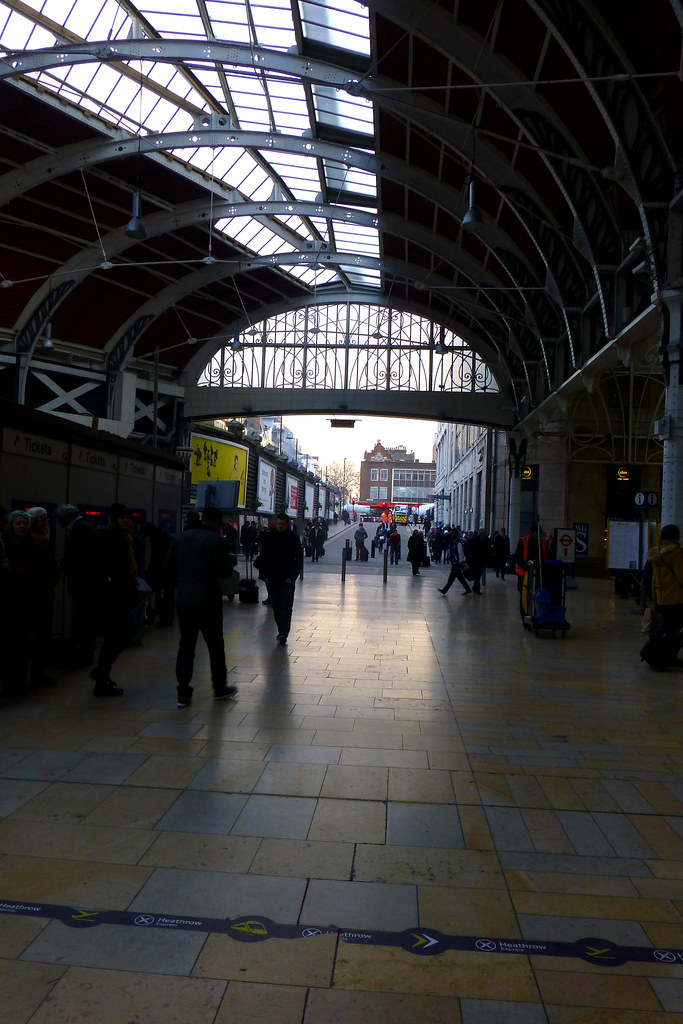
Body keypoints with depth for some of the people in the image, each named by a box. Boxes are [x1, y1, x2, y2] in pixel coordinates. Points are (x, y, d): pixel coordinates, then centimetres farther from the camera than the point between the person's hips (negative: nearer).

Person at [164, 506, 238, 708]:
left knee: (186, 645, 8)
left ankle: (183, 693, 7)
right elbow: (224, 571, -14)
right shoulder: (217, 541, -11)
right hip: (208, 601, -5)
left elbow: (168, 567, 7)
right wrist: (232, 559, 5)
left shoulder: (180, 538, 7)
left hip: (183, 600, 5)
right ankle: (220, 688, 21)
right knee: (215, 645, 10)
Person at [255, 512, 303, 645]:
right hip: (272, 579, 3)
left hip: (287, 579, -3)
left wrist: (292, 576, -9)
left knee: (285, 607, -9)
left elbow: (299, 559, -1)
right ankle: (282, 631, 22)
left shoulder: (293, 538, -3)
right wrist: (264, 575, 1)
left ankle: (283, 633, -11)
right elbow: (263, 557, 8)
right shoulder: (269, 537, 3)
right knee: (276, 606, 9)